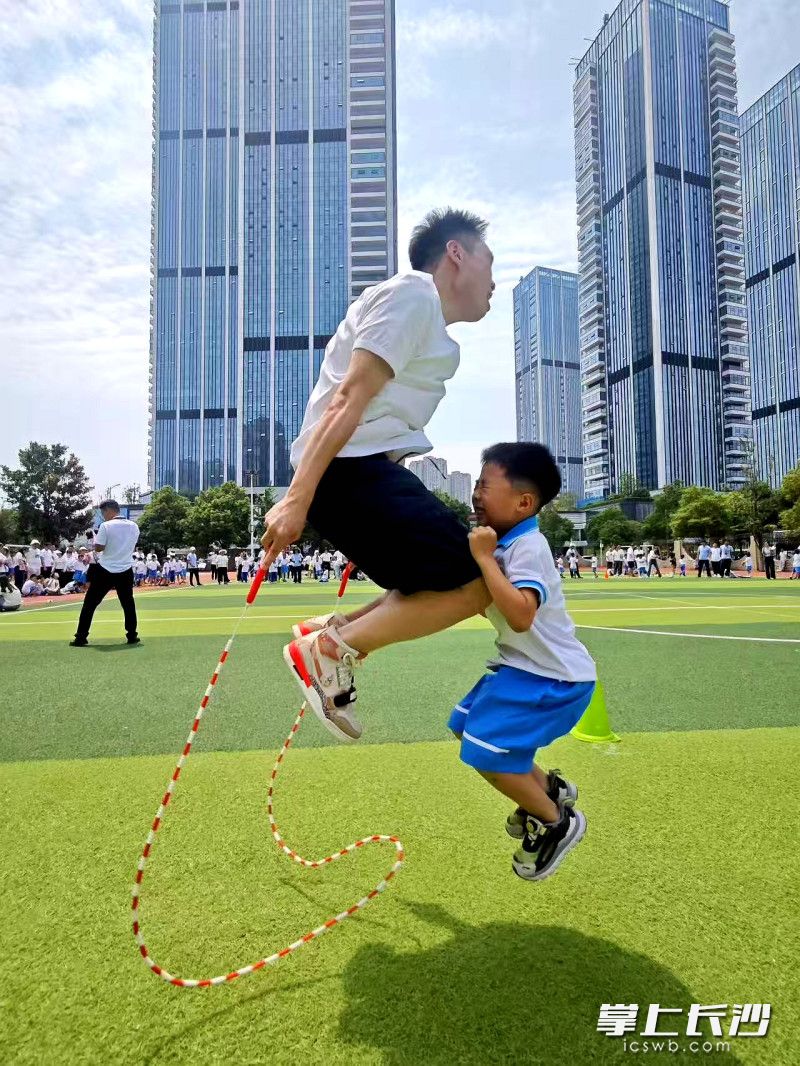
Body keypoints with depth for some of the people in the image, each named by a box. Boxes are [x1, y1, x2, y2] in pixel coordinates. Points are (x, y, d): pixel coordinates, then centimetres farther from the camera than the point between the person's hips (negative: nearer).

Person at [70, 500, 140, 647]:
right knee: (128, 603, 14)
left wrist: (96, 540, 8)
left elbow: (98, 548, -11)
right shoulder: (134, 526, 3)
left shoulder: (106, 526, -12)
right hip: (125, 571, 4)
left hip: (105, 571, -4)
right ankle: (132, 636, 13)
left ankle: (81, 638, 6)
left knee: (90, 603, 5)